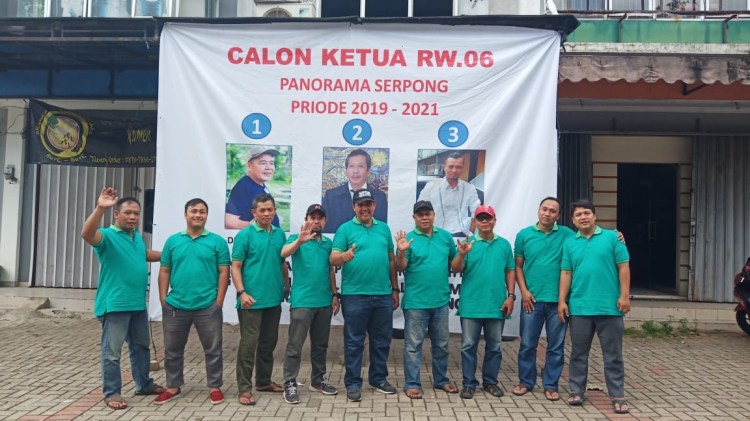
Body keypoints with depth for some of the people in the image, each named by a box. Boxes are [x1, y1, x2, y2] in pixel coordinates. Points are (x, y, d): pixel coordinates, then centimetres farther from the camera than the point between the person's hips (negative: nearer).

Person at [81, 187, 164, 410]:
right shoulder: (107, 235, -12)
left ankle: (144, 384, 32)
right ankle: (112, 393, 13)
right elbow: (87, 234, -34)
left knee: (141, 346, 18)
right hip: (115, 304, -8)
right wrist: (100, 208, -46)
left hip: (138, 304, 8)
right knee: (112, 352, 1)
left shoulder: (137, 236, 12)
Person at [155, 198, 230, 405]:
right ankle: (173, 387, 31)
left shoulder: (217, 241, -1)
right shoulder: (173, 240, 7)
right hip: (175, 306, 3)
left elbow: (224, 272, -2)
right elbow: (164, 271, 8)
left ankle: (215, 387, 21)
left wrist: (219, 301, -6)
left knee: (213, 349, 7)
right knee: (173, 349, 14)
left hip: (207, 306, -2)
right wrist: (163, 299, 2)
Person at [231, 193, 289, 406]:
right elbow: (235, 267, -8)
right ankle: (244, 388, 7)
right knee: (248, 343, -2)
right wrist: (241, 292, -17)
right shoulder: (245, 234, -6)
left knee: (269, 343, 15)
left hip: (274, 299, 6)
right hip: (252, 299, -6)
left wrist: (287, 287, 14)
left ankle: (264, 381, 30)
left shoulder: (280, 234, 9)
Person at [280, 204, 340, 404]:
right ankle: (290, 384, 8)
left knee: (320, 344, 15)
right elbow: (284, 253, -26)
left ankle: (318, 380, 27)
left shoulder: (328, 243, 10)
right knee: (295, 345, -1)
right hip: (302, 301, -5)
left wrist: (335, 294, 13)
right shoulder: (296, 239, -4)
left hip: (324, 302, 5)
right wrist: (300, 240, -44)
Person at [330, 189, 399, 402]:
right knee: (354, 341, 4)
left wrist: (395, 289, 14)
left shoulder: (384, 228, 12)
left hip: (383, 295, 4)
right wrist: (345, 256, -33)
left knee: (382, 340, 13)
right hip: (354, 295, -4)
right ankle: (353, 383, 16)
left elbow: (391, 261, 15)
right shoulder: (345, 229, -1)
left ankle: (379, 379, 28)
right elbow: (333, 258, -10)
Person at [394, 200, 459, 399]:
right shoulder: (408, 238, -6)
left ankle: (441, 380, 33)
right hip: (416, 302, -4)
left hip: (441, 301, 4)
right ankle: (412, 384, 14)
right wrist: (401, 252, -29)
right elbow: (400, 268, -12)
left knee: (441, 344, 17)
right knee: (413, 345, 4)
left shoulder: (445, 236, 5)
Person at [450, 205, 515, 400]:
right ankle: (469, 383, 16)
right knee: (468, 345, 4)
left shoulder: (504, 244, 6)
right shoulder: (468, 243, -2)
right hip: (471, 305, -2)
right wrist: (462, 254, -28)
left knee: (494, 346, 13)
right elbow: (455, 269, -9)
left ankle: (491, 382, 27)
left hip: (496, 305, 2)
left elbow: (510, 271, 9)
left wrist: (511, 296, 2)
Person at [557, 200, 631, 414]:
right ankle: (577, 391, 22)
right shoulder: (569, 243, 8)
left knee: (613, 354, 6)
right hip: (579, 307, 2)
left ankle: (617, 396, 15)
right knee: (578, 353, 11)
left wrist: (624, 296, -7)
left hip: (609, 306, -2)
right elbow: (566, 273, 7)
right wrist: (562, 301, 2)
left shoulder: (612, 237, 2)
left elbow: (623, 267, -1)